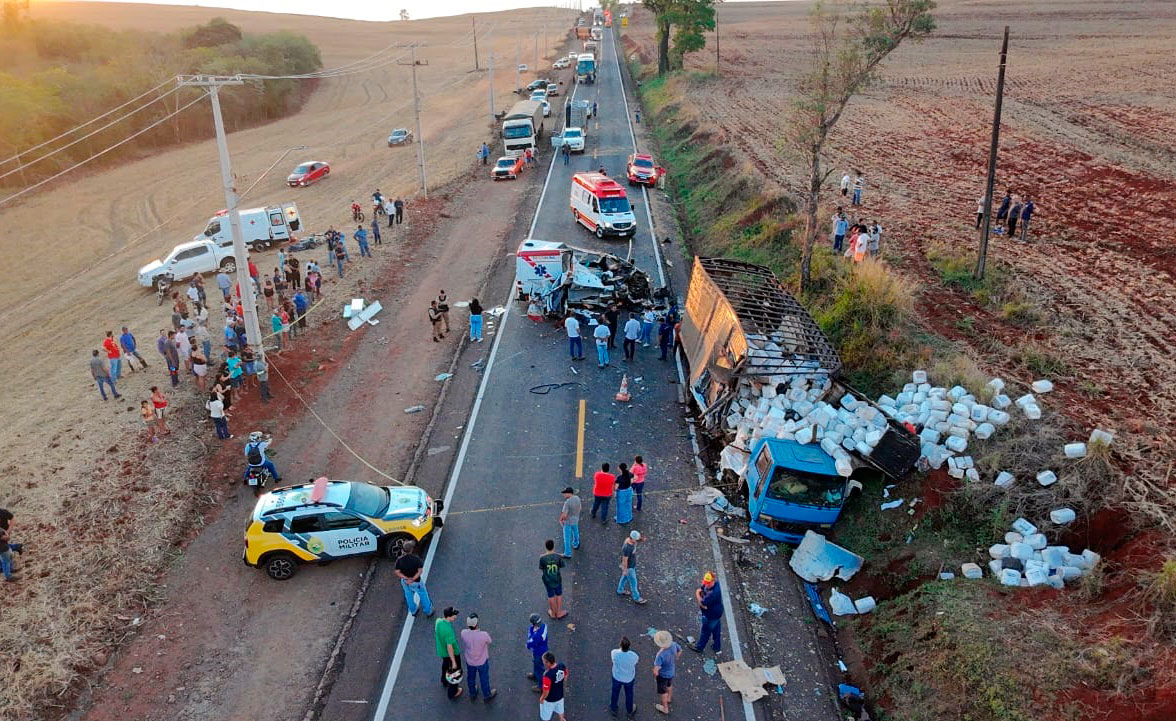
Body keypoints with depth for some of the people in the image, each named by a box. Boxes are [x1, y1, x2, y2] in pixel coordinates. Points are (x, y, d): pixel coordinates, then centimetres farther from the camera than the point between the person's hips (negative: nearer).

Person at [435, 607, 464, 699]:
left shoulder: (438, 621, -18)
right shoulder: (449, 630, -40)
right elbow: (449, 647, -33)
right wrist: (454, 662, -23)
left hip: (442, 650, 7)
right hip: (452, 653, -7)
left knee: (446, 664, 35)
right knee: (456, 672, 18)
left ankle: (445, 681, 61)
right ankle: (452, 692, 36)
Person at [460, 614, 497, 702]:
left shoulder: (464, 633, -31)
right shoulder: (484, 635, -38)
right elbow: (490, 641, -13)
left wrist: (468, 626, -15)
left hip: (470, 661, 3)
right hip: (482, 661, -2)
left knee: (471, 677, 29)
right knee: (484, 678, 24)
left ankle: (472, 694, 54)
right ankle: (487, 695, 48)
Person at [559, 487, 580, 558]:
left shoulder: (567, 502, -33)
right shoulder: (577, 498, -11)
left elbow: (564, 515, -30)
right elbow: (580, 508, 5)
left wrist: (561, 519, -10)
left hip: (567, 521, -7)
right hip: (575, 520, 7)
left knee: (567, 538, 9)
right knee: (575, 532, 32)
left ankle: (567, 554, 19)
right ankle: (575, 544, 56)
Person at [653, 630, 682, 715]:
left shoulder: (660, 655, -43)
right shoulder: (673, 645, -27)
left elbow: (655, 671, -38)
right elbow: (680, 650, -2)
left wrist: (655, 676, -14)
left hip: (663, 675, -5)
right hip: (671, 672, 5)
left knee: (662, 691, 23)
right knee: (669, 685, 35)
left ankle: (665, 708, 46)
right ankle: (669, 698, 63)